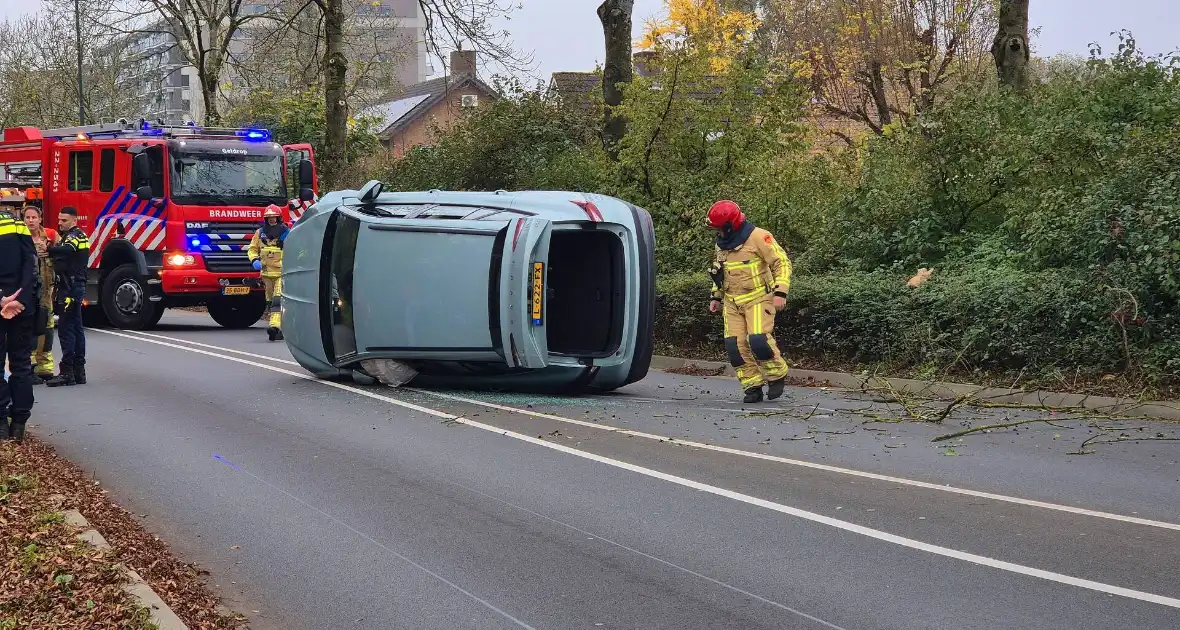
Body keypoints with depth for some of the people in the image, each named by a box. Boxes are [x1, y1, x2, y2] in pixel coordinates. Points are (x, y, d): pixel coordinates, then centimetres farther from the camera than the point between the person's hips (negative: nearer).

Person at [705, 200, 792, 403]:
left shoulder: (758, 237, -14)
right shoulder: (721, 243, 10)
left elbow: (782, 263, -13)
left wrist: (780, 292, -20)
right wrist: (716, 296, 21)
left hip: (758, 299, -7)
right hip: (733, 302, 7)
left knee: (759, 340, -19)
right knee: (736, 345, -4)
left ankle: (777, 377, 3)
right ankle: (752, 386, 4)